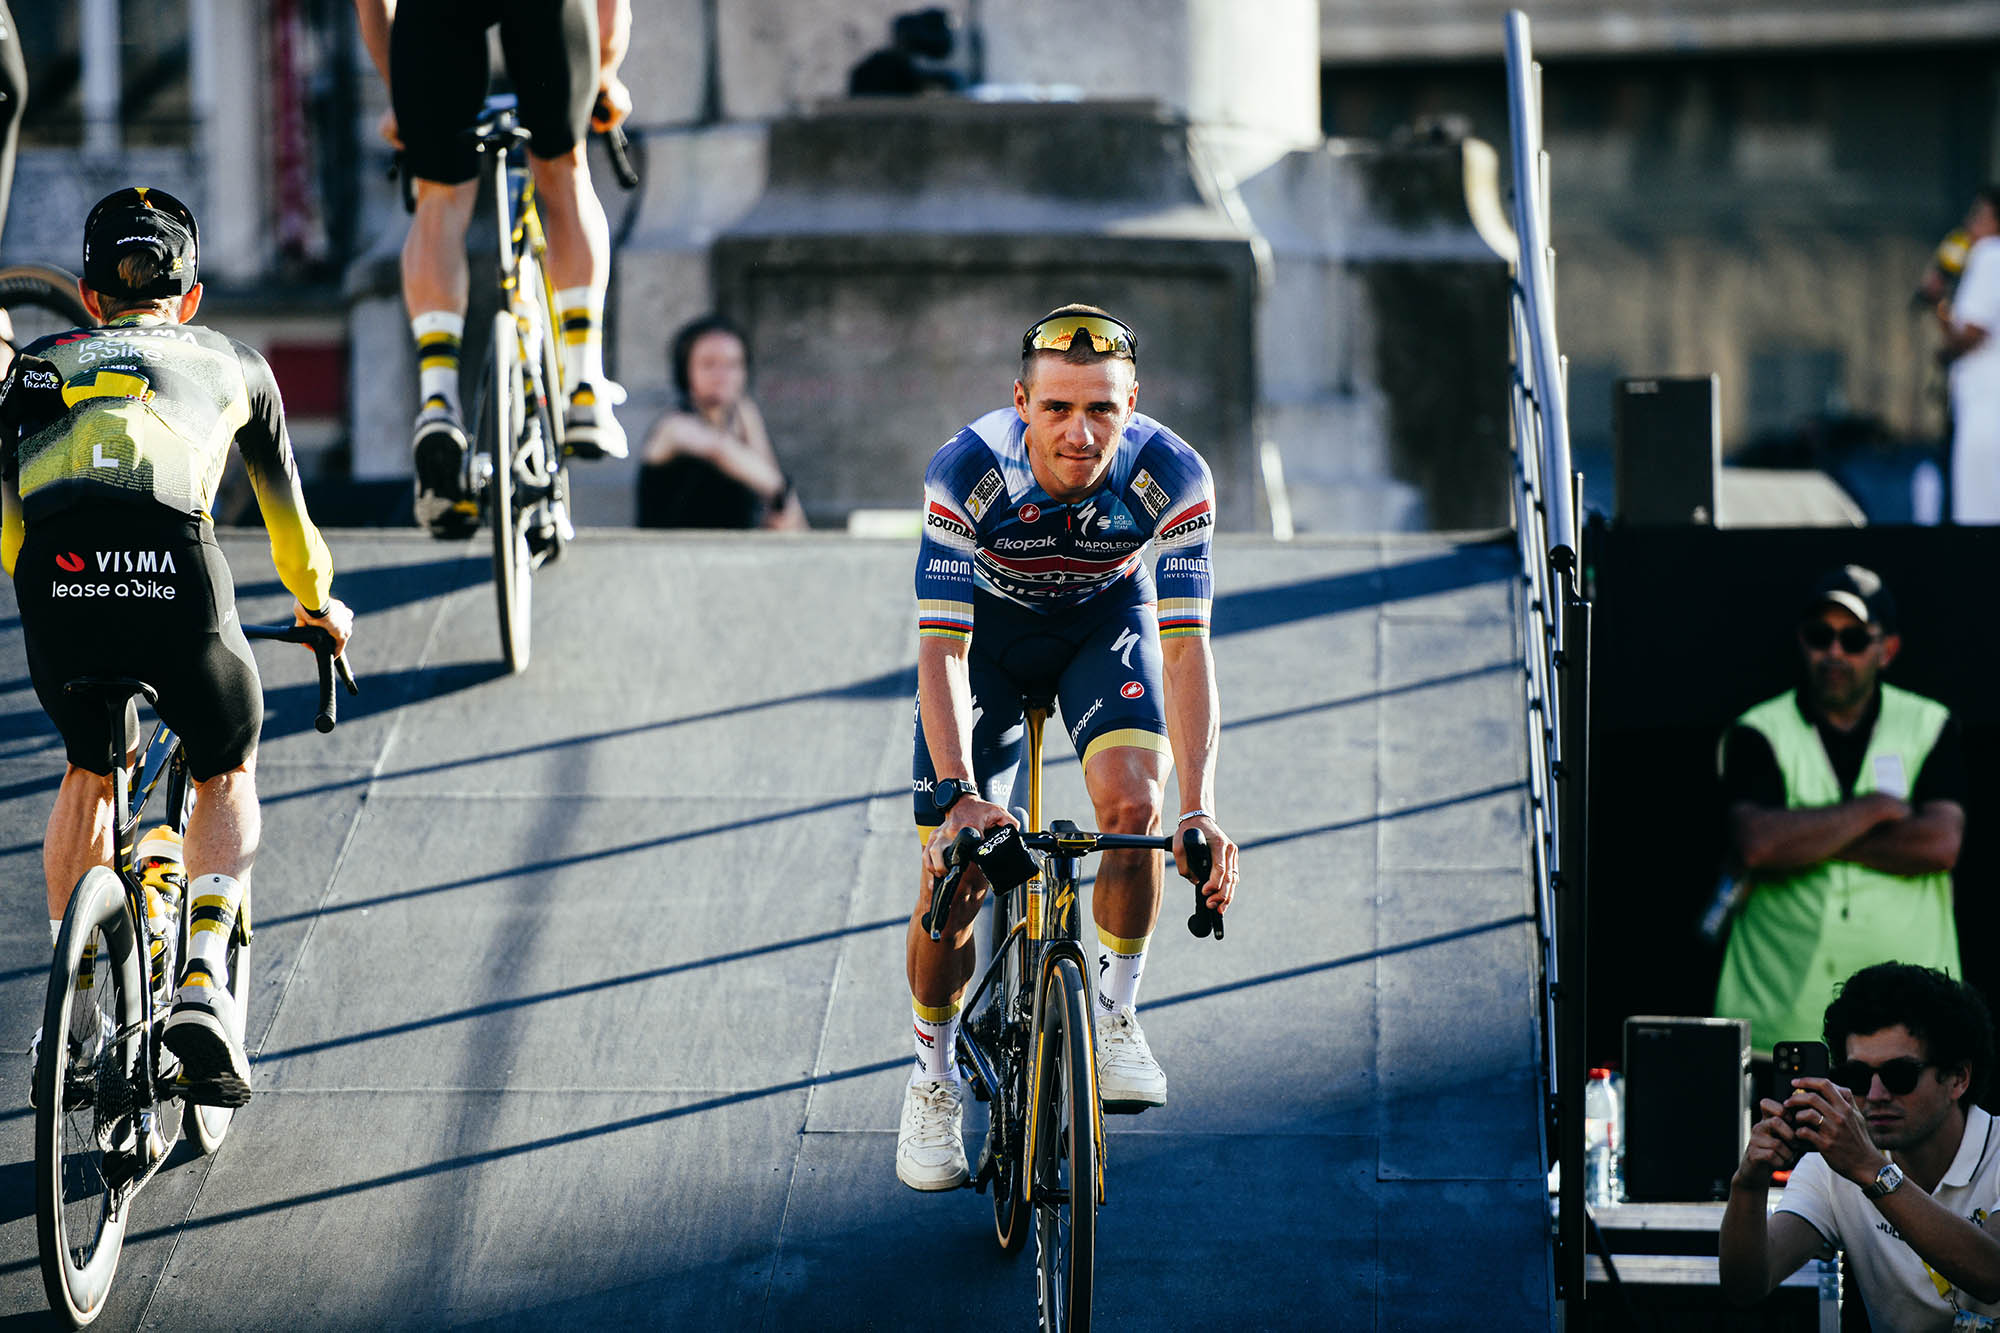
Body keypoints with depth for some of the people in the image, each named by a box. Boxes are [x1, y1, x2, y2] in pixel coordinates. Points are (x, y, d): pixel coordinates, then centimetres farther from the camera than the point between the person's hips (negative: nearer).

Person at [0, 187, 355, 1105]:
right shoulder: (232, 364, 32)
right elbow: (288, 517, 44)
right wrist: (318, 606, 64)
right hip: (177, 576, -1)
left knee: (89, 768, 31)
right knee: (228, 773, 26)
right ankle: (203, 984, 5)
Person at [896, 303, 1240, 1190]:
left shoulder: (1172, 477, -32)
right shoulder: (966, 473, -35)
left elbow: (1185, 647, -32)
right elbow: (940, 648, -35)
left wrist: (1200, 807, -42)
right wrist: (960, 797, -47)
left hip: (1106, 619, 1)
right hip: (989, 626, -1)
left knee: (1133, 800, -26)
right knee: (955, 871, -9)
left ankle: (1114, 1015, -3)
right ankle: (933, 1078, 14)